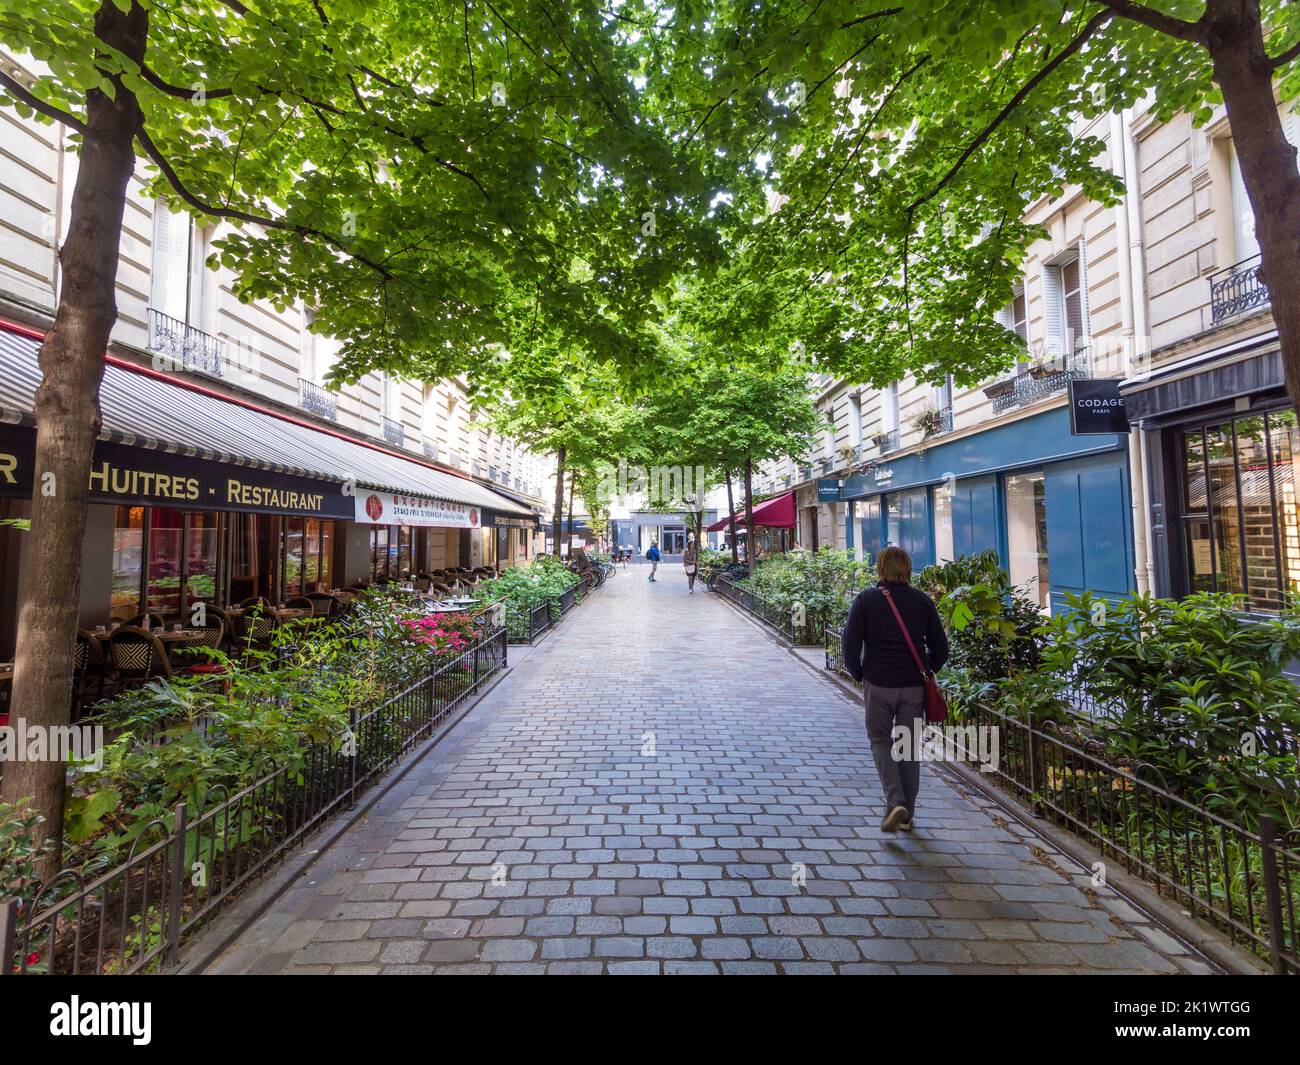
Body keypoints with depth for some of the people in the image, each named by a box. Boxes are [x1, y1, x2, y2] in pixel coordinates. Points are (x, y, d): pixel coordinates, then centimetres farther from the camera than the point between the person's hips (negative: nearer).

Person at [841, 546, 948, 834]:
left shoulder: (866, 599, -6)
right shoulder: (922, 600, 2)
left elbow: (850, 643, -9)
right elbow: (941, 647, 5)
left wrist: (858, 674, 5)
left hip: (878, 683, -3)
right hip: (914, 686, 3)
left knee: (880, 740, 12)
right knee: (910, 746, 13)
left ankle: (895, 803, -4)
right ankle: (907, 814, 22)